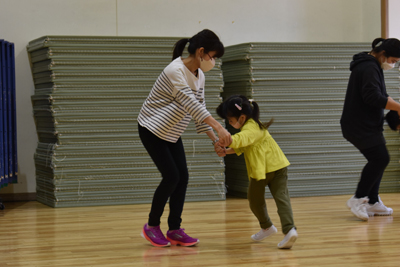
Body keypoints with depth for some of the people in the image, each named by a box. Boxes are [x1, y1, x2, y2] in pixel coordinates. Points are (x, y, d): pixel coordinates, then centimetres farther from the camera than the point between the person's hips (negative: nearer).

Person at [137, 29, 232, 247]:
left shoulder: (199, 76, 1)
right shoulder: (175, 71, -26)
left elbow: (199, 109, 5)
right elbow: (190, 104, -33)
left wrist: (215, 140, -2)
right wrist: (219, 128, -38)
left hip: (172, 133, 8)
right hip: (152, 130, -8)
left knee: (182, 177, -2)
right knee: (171, 176, -12)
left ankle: (175, 230, 4)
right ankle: (152, 226, 5)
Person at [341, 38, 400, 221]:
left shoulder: (370, 66, 18)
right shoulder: (369, 68, -16)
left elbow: (379, 95, 21)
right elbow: (373, 97, -28)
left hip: (366, 125, 11)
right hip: (360, 126, -11)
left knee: (377, 160, 12)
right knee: (380, 158, -15)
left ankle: (372, 202, 18)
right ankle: (358, 199, -10)